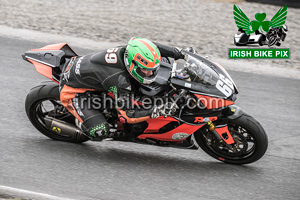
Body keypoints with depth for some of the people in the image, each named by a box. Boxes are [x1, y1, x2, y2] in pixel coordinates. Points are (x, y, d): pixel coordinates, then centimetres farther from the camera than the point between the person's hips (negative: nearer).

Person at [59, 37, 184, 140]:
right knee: (100, 132, -21)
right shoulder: (120, 80, -38)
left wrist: (176, 52, 1)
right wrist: (151, 113, -36)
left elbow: (152, 48, 5)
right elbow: (125, 115, -30)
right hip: (72, 90, -8)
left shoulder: (128, 50, -18)